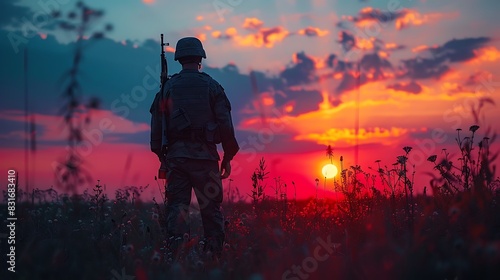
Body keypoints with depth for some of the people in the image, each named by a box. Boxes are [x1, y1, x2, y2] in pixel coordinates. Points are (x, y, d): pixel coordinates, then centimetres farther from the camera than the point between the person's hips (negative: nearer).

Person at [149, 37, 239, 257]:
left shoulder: (168, 88, 8)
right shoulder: (212, 86, 3)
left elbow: (157, 125, 7)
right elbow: (225, 124, -1)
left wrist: (161, 156, 14)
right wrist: (228, 157, 5)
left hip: (176, 154, 1)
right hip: (204, 155, -1)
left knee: (177, 206, 4)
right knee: (211, 208, 5)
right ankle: (214, 253, 5)